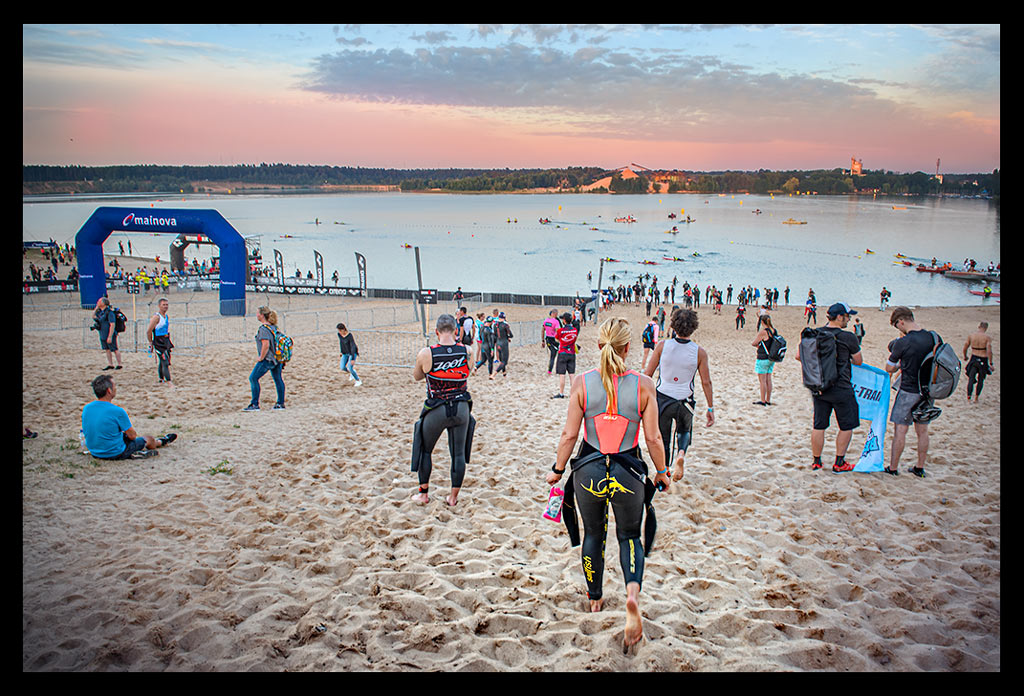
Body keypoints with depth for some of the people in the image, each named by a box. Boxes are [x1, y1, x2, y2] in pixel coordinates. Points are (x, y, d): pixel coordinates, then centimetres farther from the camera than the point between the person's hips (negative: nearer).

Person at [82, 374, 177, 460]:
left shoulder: (86, 408, -6)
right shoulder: (117, 411, -26)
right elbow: (132, 435, -14)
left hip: (95, 453, 7)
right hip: (116, 454, -7)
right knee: (149, 439, 18)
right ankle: (161, 442, 54)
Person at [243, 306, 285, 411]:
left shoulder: (264, 328, -18)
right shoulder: (273, 326, 9)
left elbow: (266, 344, -27)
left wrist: (261, 358, -16)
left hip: (267, 359, -9)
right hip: (277, 357, 9)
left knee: (253, 378, -3)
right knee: (278, 379, 14)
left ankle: (255, 404, -2)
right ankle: (280, 403, 20)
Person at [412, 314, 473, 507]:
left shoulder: (426, 354, -15)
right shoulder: (466, 351, -9)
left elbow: (417, 377, 3)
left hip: (436, 410, -2)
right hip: (461, 408, 2)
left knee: (424, 450, 19)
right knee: (458, 453, 14)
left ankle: (424, 494, 26)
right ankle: (453, 497, 22)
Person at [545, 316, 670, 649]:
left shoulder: (582, 383, -9)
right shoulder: (643, 384, -11)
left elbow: (569, 434, -5)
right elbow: (653, 438, -6)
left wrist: (558, 469, 9)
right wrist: (662, 474, 9)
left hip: (588, 470, 1)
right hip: (628, 472, -1)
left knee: (593, 535, 23)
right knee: (630, 536, 18)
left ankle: (595, 598, 39)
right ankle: (633, 592, -8)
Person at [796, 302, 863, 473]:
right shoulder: (848, 337, -14)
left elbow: (799, 355, 5)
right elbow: (859, 362, -1)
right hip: (840, 388, -5)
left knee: (819, 425, 13)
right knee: (847, 426, 11)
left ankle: (816, 461, 20)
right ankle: (839, 463, 14)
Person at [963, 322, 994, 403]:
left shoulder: (971, 335, 1)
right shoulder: (987, 337, -9)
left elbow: (965, 347, 7)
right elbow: (989, 351, -16)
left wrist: (965, 356, 26)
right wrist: (991, 363, -12)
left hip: (973, 358, 2)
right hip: (983, 359, -2)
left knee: (971, 379, 0)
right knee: (981, 379, 14)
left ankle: (968, 398, -14)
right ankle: (976, 398, 18)